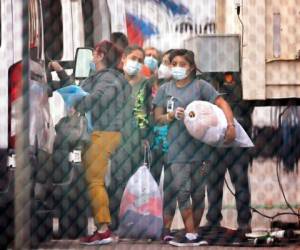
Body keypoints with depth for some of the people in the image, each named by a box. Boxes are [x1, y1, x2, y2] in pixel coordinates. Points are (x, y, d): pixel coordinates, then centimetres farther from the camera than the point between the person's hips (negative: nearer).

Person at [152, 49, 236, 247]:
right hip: (177, 147, 1)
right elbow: (157, 118, 13)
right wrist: (172, 115, -8)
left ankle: (194, 232, 16)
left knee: (198, 192, 5)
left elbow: (222, 103, -5)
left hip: (199, 146, -1)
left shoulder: (200, 86, 3)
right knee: (182, 191, -8)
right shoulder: (165, 89, 12)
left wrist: (230, 125, -21)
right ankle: (191, 235, -7)